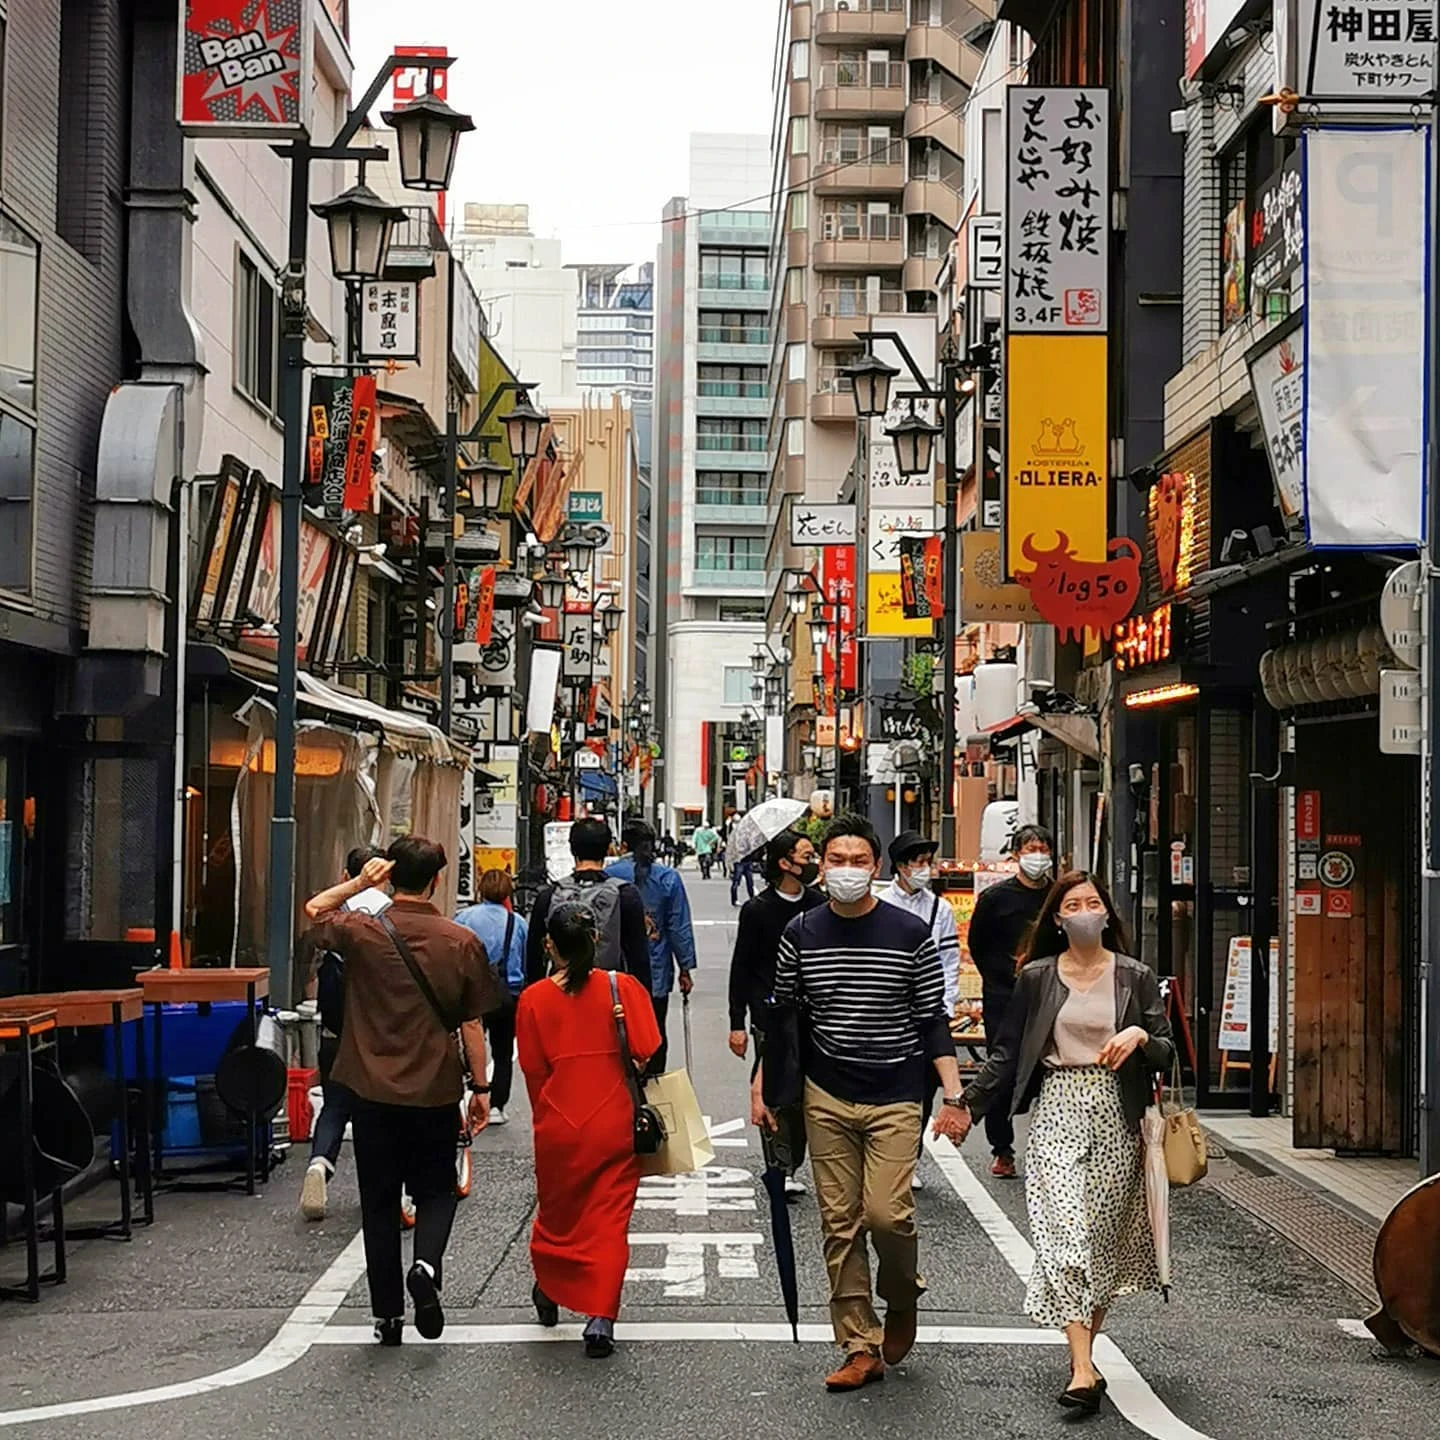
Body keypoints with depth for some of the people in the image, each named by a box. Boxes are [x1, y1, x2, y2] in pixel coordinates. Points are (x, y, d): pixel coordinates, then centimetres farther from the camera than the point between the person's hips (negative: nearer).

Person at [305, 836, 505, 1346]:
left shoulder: (362, 932, -7)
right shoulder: (461, 942, -7)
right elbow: (472, 1024, -3)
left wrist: (359, 883, 9)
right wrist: (480, 1086, 6)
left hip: (374, 1092, 0)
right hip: (435, 1092, 0)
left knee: (379, 1204, 11)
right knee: (435, 1192, 16)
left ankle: (387, 1314, 14)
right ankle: (426, 1265, -12)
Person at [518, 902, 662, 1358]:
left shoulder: (534, 999, -5)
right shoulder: (622, 987, -7)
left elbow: (532, 1069, 0)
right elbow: (648, 1051, -11)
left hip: (558, 1127, 1)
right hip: (615, 1125, -1)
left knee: (557, 1211, 20)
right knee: (609, 1221, 5)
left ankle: (549, 1293, 40)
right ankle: (600, 1318, -3)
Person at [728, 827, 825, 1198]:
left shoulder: (820, 906, 8)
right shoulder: (757, 910, -3)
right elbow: (741, 969, 0)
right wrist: (737, 1024, -3)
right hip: (770, 1014, -3)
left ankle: (792, 1165, 15)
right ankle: (780, 1169, 1)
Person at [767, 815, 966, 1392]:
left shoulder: (910, 934, -3)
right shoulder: (801, 934, 3)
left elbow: (933, 1021, 0)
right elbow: (784, 1019, 11)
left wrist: (953, 1096, -5)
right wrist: (766, 1089, 8)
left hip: (895, 1098, -3)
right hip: (826, 1098, 3)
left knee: (886, 1213, -13)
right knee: (840, 1223, 3)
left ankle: (901, 1299, 18)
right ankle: (861, 1347, 11)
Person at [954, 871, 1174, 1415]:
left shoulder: (1135, 977, 6)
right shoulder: (1037, 977, 6)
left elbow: (1166, 1053, 6)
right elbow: (1008, 1051, 12)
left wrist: (1140, 1035, -15)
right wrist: (969, 1104, 8)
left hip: (1116, 1112, 1)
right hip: (1057, 1110, -1)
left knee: (1103, 1234, 3)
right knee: (1064, 1231, -12)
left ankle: (1083, 1347, 18)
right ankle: (1083, 1369, -17)